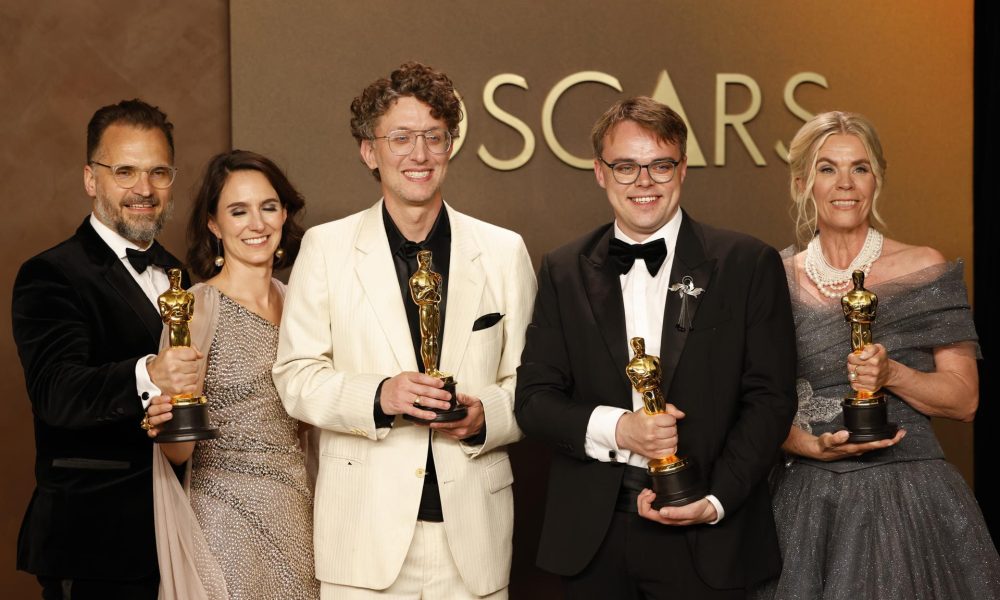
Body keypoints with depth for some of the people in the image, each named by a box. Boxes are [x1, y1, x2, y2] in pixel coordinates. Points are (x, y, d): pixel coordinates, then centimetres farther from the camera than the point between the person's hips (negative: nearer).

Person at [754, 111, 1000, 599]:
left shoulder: (924, 270, -1)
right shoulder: (778, 280, 4)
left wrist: (892, 374, -17)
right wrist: (811, 446, -11)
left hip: (906, 496, -1)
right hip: (805, 501, 2)